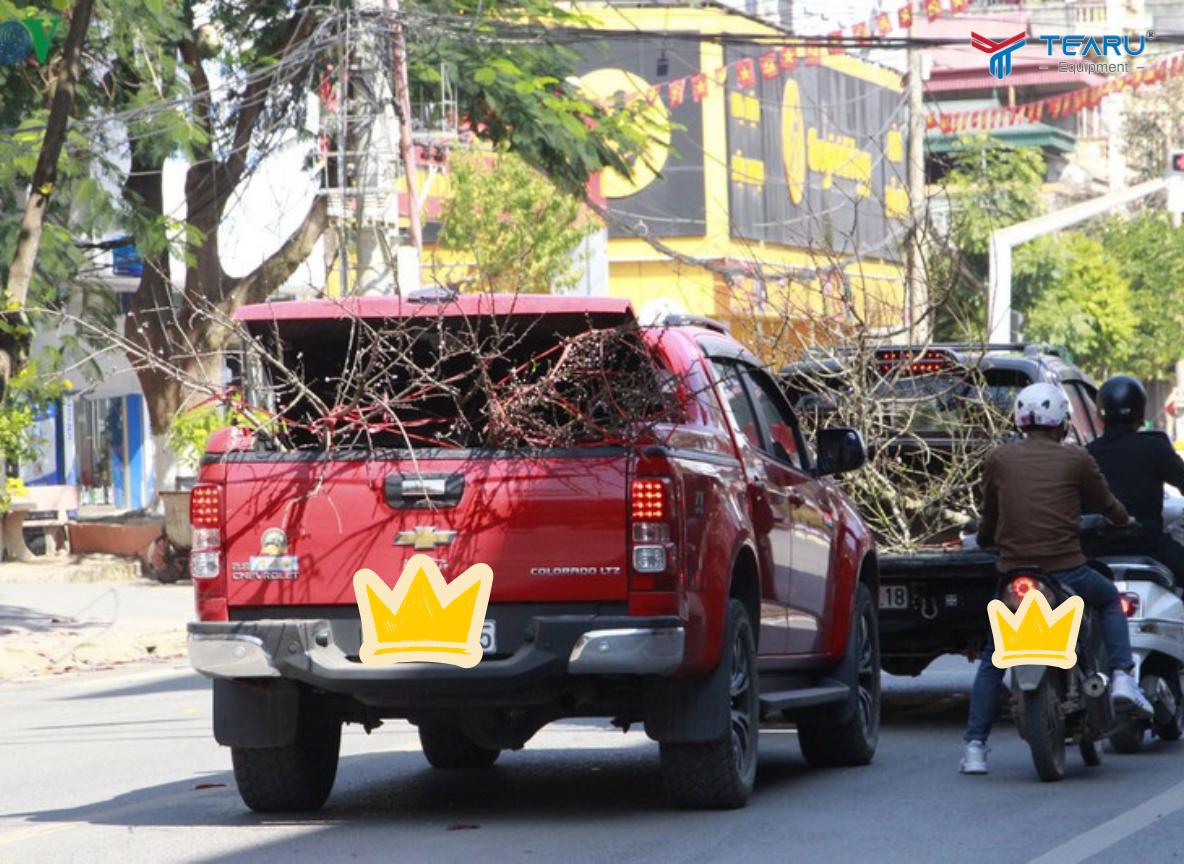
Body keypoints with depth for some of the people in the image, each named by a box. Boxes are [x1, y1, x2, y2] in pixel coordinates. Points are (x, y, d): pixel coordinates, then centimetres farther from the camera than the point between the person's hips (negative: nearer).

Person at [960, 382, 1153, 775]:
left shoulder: (999, 459, 6)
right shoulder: (1076, 459, 2)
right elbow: (1106, 505, 14)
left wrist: (984, 539, 41)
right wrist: (1125, 520, 38)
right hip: (1066, 571, -1)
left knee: (992, 660, 16)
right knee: (1110, 598, 31)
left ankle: (975, 746, 6)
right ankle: (1122, 677, 12)